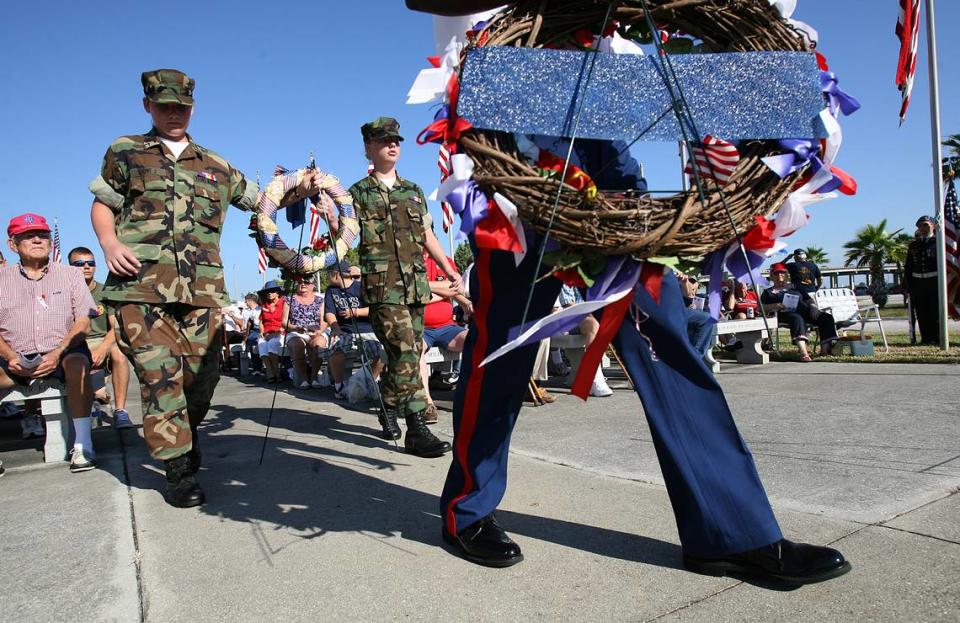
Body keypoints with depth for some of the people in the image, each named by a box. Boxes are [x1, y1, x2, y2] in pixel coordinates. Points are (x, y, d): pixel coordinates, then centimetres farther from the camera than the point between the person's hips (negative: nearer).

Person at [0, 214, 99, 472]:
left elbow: (83, 323, 2)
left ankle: (82, 445, -33)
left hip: (63, 353, -1)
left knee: (78, 363, -35)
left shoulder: (69, 275, 12)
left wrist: (57, 354, -13)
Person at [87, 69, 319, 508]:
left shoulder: (216, 166, 21)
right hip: (140, 282, -2)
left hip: (202, 287, 2)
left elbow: (260, 200, 25)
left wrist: (301, 190, 7)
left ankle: (184, 440, 28)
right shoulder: (125, 152, 16)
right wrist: (110, 243, -5)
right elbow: (102, 205, 16)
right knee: (160, 373, -9)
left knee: (202, 372, 1)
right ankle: (179, 470, -1)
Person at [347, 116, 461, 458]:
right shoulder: (359, 193, 6)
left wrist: (450, 271, 18)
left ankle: (388, 409, 29)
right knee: (405, 353, -14)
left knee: (407, 354, 8)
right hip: (383, 285, -5)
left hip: (417, 284, 5)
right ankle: (417, 430, -9)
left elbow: (427, 236, 23)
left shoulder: (414, 191, 20)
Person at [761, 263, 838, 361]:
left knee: (827, 317, -20)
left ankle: (826, 348, -30)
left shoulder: (795, 287, 35)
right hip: (785, 313, -5)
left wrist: (813, 307, 3)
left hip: (804, 310, 5)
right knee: (797, 318, -40)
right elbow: (761, 308, 7)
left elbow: (808, 299, 25)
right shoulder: (768, 292, 23)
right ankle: (803, 352, -57)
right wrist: (774, 306, -12)